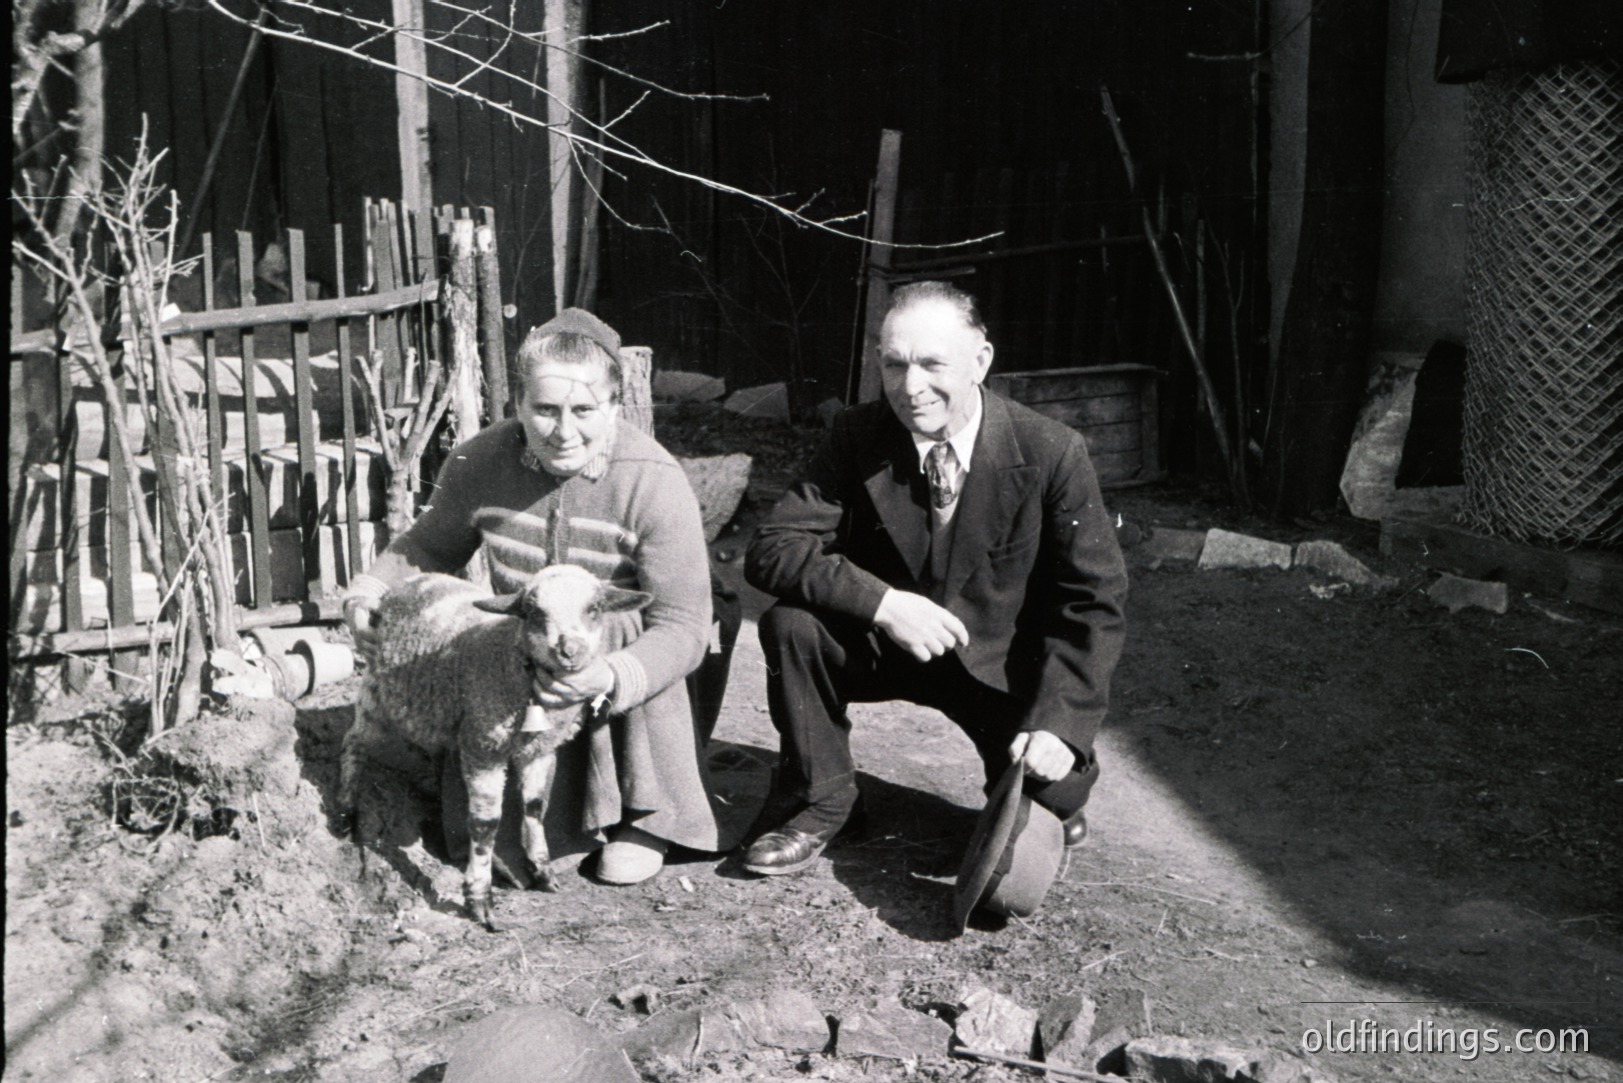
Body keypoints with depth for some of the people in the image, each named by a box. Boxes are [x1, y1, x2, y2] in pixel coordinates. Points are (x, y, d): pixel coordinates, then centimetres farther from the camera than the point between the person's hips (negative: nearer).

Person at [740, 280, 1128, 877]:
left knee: (1052, 795, -22)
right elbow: (771, 550, -17)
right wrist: (883, 602, -32)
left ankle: (1048, 788, 19)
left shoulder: (1053, 453, -17)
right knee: (791, 623, -25)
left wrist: (1059, 722, -27)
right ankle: (818, 801, -4)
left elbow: (1094, 602, -14)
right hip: (881, 643, 1)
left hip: (1000, 664, -1)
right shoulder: (857, 437, -12)